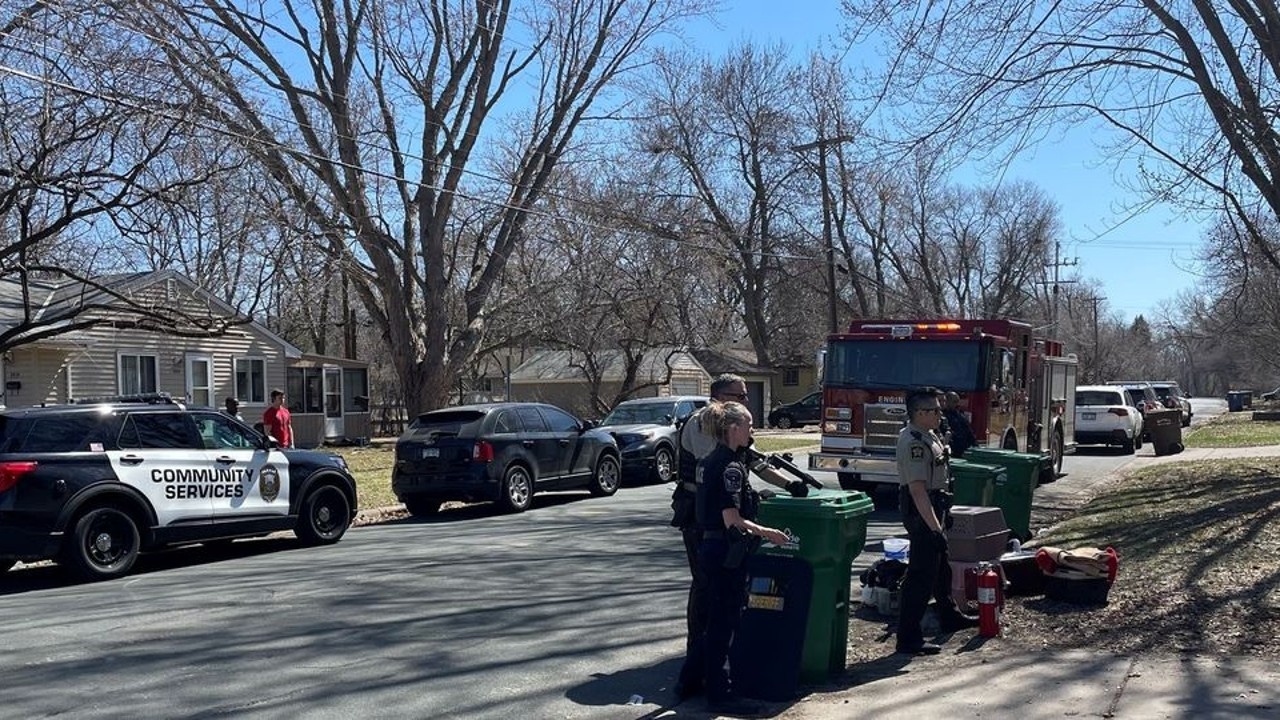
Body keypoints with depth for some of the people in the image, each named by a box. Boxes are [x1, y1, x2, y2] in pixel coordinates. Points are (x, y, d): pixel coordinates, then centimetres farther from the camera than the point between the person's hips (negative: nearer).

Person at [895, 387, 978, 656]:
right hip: (921, 513, -11)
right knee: (921, 575, -8)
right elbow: (917, 488, -28)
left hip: (933, 510, 11)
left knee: (941, 567, 24)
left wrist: (941, 519, 24)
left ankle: (949, 616, 42)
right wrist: (934, 528, -30)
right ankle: (908, 638, -4)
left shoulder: (927, 435, 11)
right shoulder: (913, 442, -23)